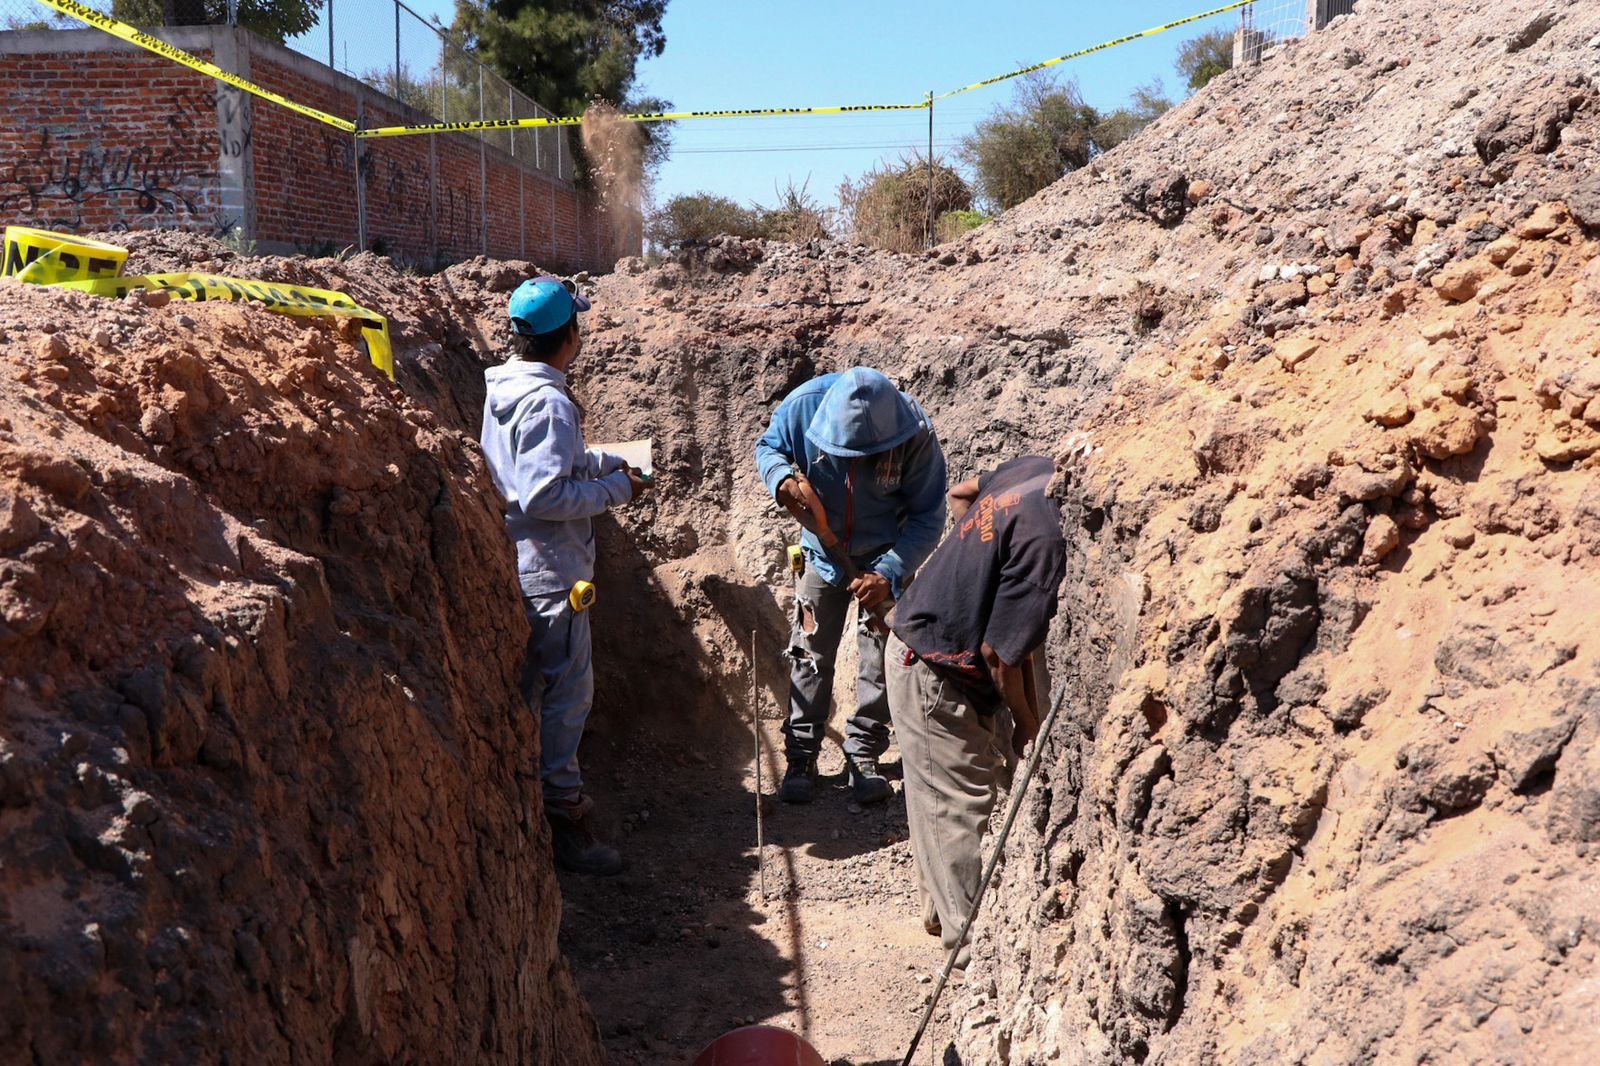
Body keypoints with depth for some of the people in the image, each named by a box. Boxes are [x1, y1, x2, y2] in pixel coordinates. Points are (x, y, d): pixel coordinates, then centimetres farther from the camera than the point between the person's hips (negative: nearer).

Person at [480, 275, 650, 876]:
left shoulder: (504, 389, 9)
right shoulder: (546, 403, -21)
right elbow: (545, 495, -27)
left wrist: (604, 462, 17)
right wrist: (614, 490, -15)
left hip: (516, 565, 10)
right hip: (549, 572, -10)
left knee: (524, 688, 18)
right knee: (568, 690, -1)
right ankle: (563, 815, 6)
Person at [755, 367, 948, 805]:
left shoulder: (915, 435, -30)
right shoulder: (805, 405, -27)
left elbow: (928, 517, -21)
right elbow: (768, 447, -7)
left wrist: (890, 574, -32)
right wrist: (782, 479, -30)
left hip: (886, 558, -1)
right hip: (823, 553, 1)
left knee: (881, 659, 5)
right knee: (809, 655, 7)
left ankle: (864, 756, 20)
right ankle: (801, 758, 18)